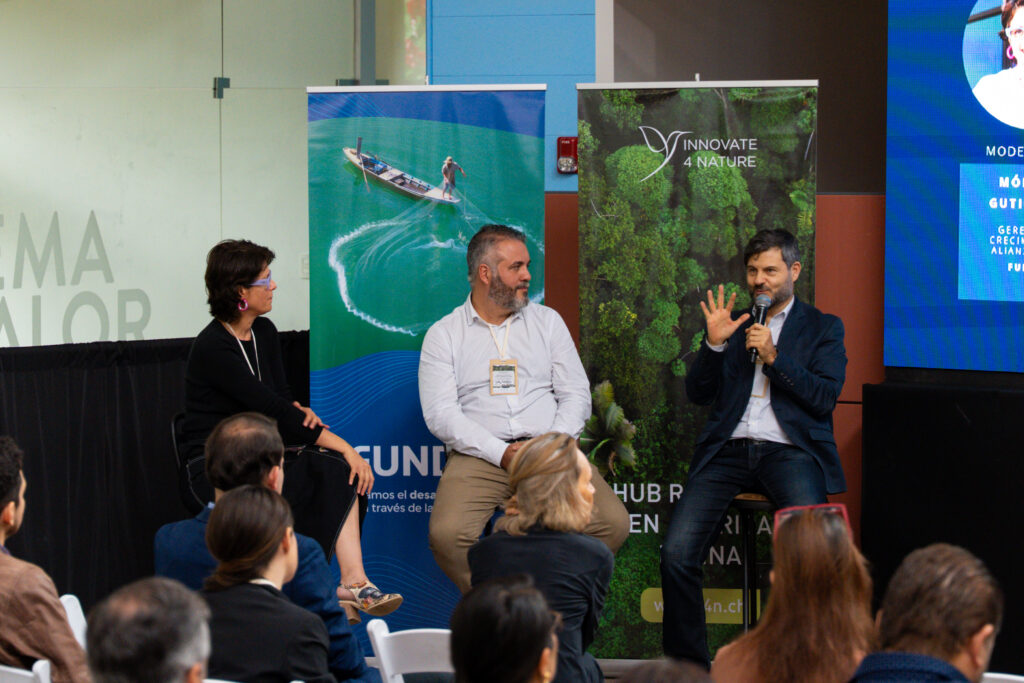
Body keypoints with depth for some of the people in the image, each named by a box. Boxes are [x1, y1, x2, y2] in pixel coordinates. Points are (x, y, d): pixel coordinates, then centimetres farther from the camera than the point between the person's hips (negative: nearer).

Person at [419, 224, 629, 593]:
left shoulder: (547, 321, 17)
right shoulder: (443, 335, 9)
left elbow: (576, 395, 11)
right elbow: (440, 413, -2)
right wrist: (502, 453, -14)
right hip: (478, 456, -2)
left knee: (612, 522, -24)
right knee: (447, 535, -32)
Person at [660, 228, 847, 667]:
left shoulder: (822, 328, 14)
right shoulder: (731, 324, 21)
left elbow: (825, 397, 1)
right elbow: (697, 393, 14)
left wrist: (773, 357, -8)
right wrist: (714, 343, -2)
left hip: (788, 450, -2)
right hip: (728, 449, 3)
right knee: (676, 552, -19)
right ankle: (687, 661, -5)